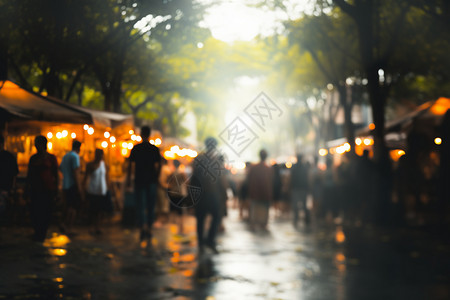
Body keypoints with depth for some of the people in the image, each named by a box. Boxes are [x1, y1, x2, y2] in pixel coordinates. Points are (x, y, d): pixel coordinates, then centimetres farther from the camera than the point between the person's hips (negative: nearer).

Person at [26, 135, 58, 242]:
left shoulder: (51, 157, 2)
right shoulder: (33, 158, 11)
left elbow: (55, 174, 3)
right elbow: (29, 173, 14)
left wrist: (55, 188, 0)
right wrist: (28, 186, 7)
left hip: (48, 188, -3)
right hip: (35, 188, 3)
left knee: (46, 211, -2)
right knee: (35, 211, -3)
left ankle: (42, 233, 8)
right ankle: (37, 232, 11)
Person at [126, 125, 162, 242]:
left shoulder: (136, 148, -4)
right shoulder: (155, 149, 0)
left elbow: (130, 165, -3)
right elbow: (158, 166, 3)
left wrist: (128, 180, 4)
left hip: (139, 180, -1)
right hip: (151, 181, 2)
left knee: (140, 205, 1)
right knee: (151, 205, 11)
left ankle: (143, 227, -18)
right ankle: (149, 229, 15)